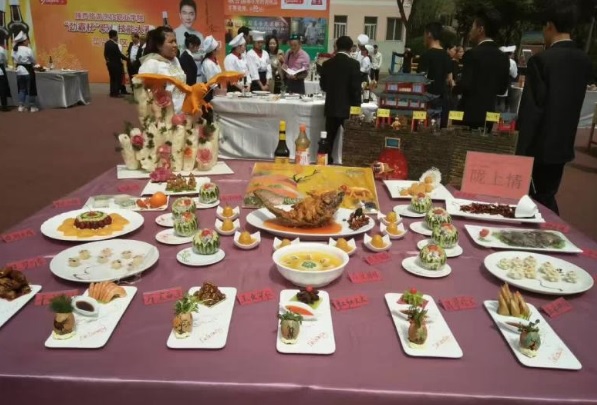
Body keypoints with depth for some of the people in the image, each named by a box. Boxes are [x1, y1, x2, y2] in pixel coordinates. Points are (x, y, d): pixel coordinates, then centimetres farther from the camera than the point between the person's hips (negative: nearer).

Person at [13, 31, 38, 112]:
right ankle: (32, 106, 7)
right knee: (31, 89, 3)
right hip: (28, 71, -6)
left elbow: (15, 61, 7)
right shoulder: (28, 50, -15)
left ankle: (21, 106, 14)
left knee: (21, 89, 13)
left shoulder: (14, 50, 3)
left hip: (19, 71, 6)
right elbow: (34, 61, -7)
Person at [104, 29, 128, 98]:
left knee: (112, 78, 14)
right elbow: (119, 54, -18)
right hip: (116, 63, -9)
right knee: (118, 78, 0)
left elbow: (105, 53, 13)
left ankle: (112, 92, 16)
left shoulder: (106, 43, 7)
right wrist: (126, 58, -7)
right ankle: (116, 93, 1)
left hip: (109, 63, 9)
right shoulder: (114, 44, -21)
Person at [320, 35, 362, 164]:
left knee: (329, 137, 11)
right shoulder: (353, 64, -9)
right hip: (347, 107, -4)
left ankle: (326, 160, 15)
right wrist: (357, 106, -1)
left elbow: (323, 85, 10)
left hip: (331, 106, 4)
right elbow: (356, 88, -12)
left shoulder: (327, 63, 3)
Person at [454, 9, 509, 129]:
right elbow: (502, 88, 12)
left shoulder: (473, 54, -12)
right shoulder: (503, 57, 8)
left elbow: (465, 86, -17)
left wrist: (453, 86, 3)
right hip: (489, 113, 6)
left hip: (470, 113, -6)